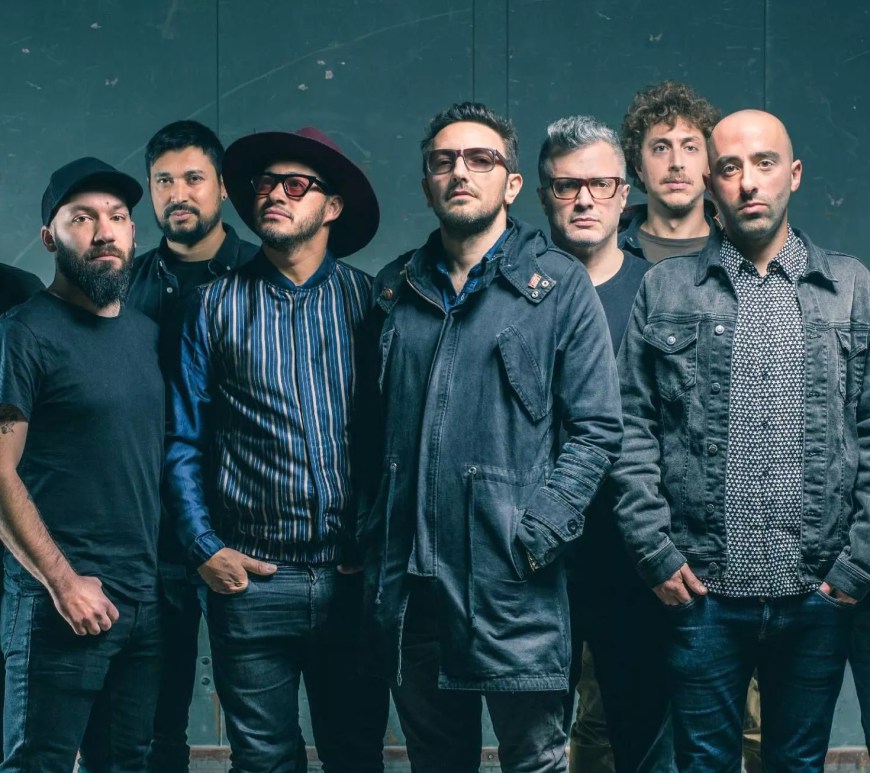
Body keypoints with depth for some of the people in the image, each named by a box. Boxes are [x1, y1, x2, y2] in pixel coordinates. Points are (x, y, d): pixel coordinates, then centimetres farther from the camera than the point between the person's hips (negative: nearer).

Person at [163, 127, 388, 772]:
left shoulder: (368, 300, 3)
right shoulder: (217, 305, 3)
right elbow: (184, 441, 4)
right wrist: (205, 549, -3)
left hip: (356, 580, 1)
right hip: (251, 578, 0)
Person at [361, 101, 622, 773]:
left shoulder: (558, 284, 1)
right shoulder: (395, 289, 14)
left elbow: (596, 429, -3)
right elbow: (375, 426, 16)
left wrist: (539, 533, -13)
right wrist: (369, 536, 5)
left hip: (512, 587, -4)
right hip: (408, 583, 4)